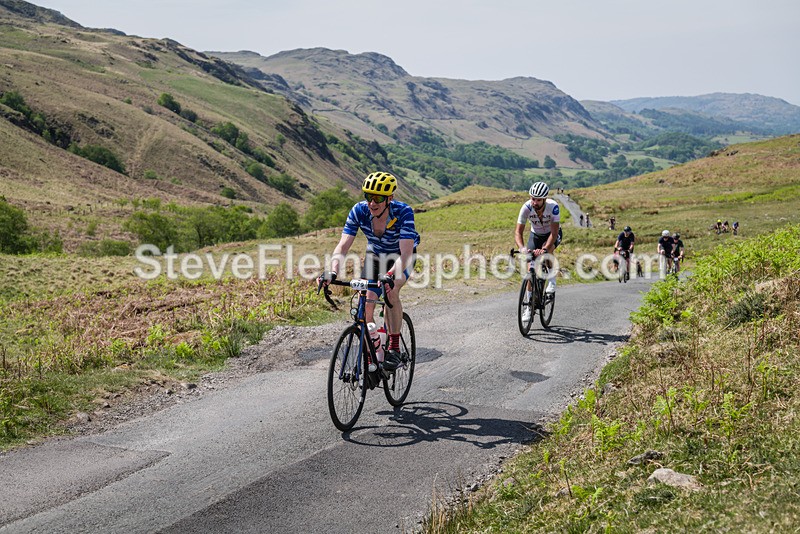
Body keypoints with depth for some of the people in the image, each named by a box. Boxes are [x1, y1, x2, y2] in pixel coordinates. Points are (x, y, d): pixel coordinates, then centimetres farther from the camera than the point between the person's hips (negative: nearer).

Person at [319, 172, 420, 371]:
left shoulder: (404, 212, -35)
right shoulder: (359, 211, -27)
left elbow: (406, 253, -43)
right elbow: (342, 246, -30)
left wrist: (389, 275, -60)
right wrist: (333, 272, -48)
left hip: (401, 255, -3)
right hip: (374, 254, 3)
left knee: (391, 292, -30)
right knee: (366, 305, -12)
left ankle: (394, 348, -17)